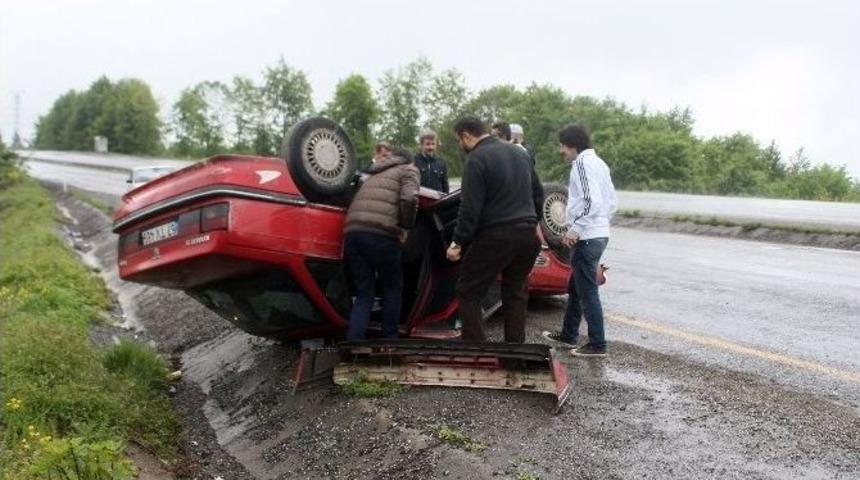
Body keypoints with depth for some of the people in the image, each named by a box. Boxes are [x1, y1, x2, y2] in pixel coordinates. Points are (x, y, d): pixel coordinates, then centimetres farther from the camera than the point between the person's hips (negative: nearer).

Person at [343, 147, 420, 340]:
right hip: (379, 233, -6)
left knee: (364, 293, 12)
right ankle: (389, 339, 20)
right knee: (392, 288, 15)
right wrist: (405, 226, 9)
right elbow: (409, 199, -5)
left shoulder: (374, 175, 36)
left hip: (352, 231, 6)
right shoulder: (408, 169, 15)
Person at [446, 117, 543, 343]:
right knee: (515, 293, 16)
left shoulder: (477, 159, -10)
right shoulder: (519, 152, 14)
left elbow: (470, 208, -16)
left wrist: (458, 243, -11)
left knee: (468, 292, 4)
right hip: (527, 234, 7)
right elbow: (538, 193, 20)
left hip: (495, 236, -7)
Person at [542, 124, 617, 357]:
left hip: (587, 238, -10)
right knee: (575, 287, 19)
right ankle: (568, 333, 29)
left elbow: (591, 201, -23)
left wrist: (575, 228, -20)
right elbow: (612, 201, 18)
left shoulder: (582, 162, -12)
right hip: (598, 234, 10)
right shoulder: (597, 162, 16)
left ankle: (597, 344, 1)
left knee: (587, 292, -4)